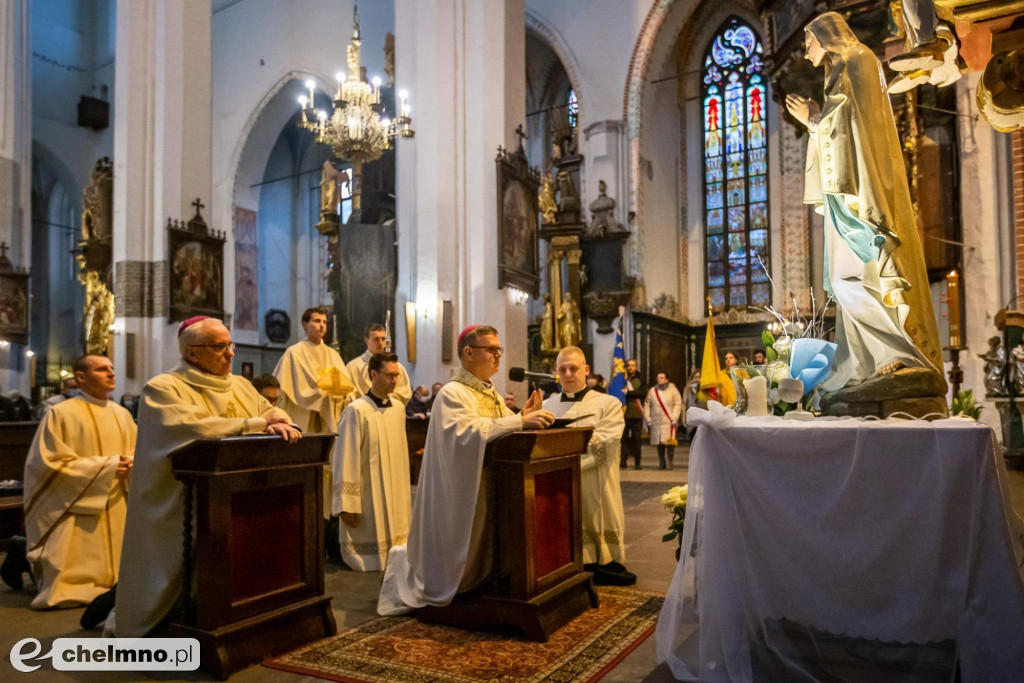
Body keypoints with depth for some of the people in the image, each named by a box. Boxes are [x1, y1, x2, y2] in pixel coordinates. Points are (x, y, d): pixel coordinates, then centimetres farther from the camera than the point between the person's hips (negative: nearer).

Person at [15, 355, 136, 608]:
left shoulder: (122, 415, 12)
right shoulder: (61, 413, -7)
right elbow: (52, 463, -12)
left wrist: (131, 463, -10)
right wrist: (105, 467, -16)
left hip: (118, 512, 6)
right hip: (78, 514, -6)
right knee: (76, 586, -7)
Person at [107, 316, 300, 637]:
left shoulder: (241, 385, 12)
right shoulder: (163, 389, -10)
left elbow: (273, 412, 8)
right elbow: (193, 430, -24)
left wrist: (280, 424, -18)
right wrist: (258, 424, -19)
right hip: (182, 512, -6)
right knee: (181, 595, 5)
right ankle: (118, 610, 33)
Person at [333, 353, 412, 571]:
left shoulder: (399, 408, 6)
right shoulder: (356, 411, -14)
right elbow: (346, 460, -14)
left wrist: (406, 492, 14)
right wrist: (347, 505, -15)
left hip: (396, 495, 6)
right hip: (368, 499, -6)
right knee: (370, 559, 3)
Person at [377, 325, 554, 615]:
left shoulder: (491, 393, 12)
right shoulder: (452, 393, -15)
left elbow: (506, 435, 9)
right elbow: (469, 433, -31)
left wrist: (524, 416, -11)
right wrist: (520, 421, -36)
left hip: (489, 494, 8)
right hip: (461, 498, -8)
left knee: (481, 565, 19)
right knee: (450, 574, 3)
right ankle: (402, 560, 29)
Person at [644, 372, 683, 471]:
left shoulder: (673, 390, 2)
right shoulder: (652, 391, 9)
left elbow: (678, 404, -1)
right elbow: (647, 405, 11)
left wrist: (674, 418, -8)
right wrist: (648, 420, 5)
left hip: (669, 421, -3)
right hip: (656, 421, 3)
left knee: (670, 442, -9)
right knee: (659, 442, 3)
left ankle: (670, 462, 0)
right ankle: (662, 462, 11)